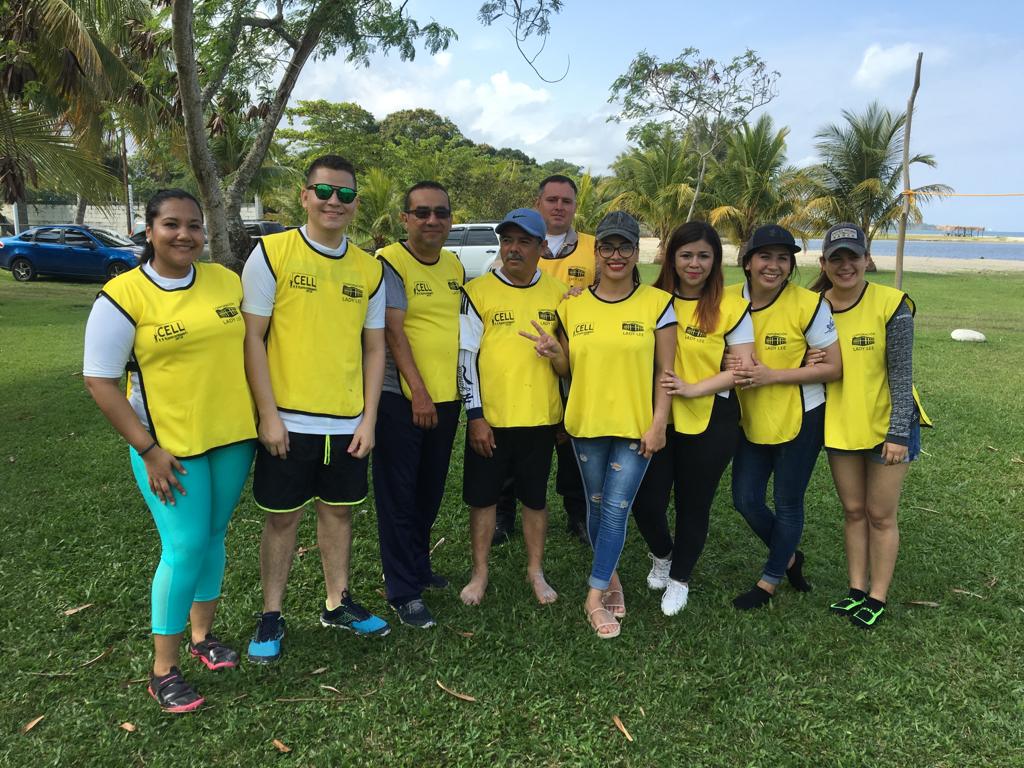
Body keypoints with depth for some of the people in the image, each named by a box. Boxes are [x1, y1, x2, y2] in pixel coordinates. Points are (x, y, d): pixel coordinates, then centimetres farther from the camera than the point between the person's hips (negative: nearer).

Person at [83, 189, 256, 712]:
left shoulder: (227, 281, 3)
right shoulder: (123, 296, -11)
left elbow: (252, 346, 14)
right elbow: (99, 381, -10)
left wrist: (263, 415, 9)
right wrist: (148, 450, -14)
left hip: (233, 436, 5)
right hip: (169, 445, -4)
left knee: (213, 536, 15)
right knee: (185, 548, -4)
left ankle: (203, 633, 35)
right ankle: (163, 670, 13)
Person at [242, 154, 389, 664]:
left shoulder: (370, 269, 5)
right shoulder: (271, 253, -7)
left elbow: (374, 348, 8)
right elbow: (252, 337, -8)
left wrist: (369, 419, 3)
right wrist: (269, 414, -12)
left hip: (348, 424, 4)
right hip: (288, 422, -3)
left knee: (338, 510, 16)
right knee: (282, 517, 9)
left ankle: (337, 603, 34)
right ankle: (271, 616, 26)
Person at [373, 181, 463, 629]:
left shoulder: (455, 266, 10)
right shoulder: (390, 263, -10)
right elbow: (394, 331, -17)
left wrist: (457, 391, 13)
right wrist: (419, 393, -20)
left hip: (446, 396, 7)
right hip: (401, 398, -6)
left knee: (430, 493, 18)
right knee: (399, 496, 2)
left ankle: (418, 566, 36)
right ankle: (404, 591, 12)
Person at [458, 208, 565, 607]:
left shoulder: (558, 293, 4)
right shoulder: (478, 291, -5)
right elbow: (466, 356, -5)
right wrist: (475, 416, -10)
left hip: (541, 418, 2)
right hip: (490, 419, -2)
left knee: (535, 497, 13)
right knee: (482, 497, 9)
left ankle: (536, 570, 31)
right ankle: (480, 573, 27)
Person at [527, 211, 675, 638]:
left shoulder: (657, 303, -4)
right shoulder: (572, 306, 3)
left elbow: (665, 371, -4)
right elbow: (568, 370, 10)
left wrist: (658, 424, -10)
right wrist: (553, 353, -12)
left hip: (636, 426, -3)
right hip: (587, 424, 3)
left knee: (617, 508, -3)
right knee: (597, 506, 14)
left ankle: (596, 596, 8)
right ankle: (611, 578, 34)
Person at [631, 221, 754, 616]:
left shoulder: (730, 307, -6)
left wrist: (692, 388, -20)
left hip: (710, 422, -1)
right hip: (658, 417, 2)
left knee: (694, 505, 11)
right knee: (646, 500, 0)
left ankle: (679, 578, 35)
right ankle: (662, 555, 34)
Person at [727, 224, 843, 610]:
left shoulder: (808, 304, -17)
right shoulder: (729, 299, -5)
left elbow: (834, 368, -13)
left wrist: (772, 375, -23)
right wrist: (732, 369, -15)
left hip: (800, 418, -4)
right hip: (752, 420, 4)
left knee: (787, 503, 9)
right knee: (745, 499, 9)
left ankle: (770, 581, 30)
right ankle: (789, 556, 37)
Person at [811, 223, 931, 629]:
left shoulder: (891, 304, -15)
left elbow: (901, 373, -14)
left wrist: (898, 433, -16)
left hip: (887, 424, -4)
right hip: (840, 425, 4)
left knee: (880, 515, 6)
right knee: (853, 510, 14)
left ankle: (877, 598, 21)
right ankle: (856, 589, 27)